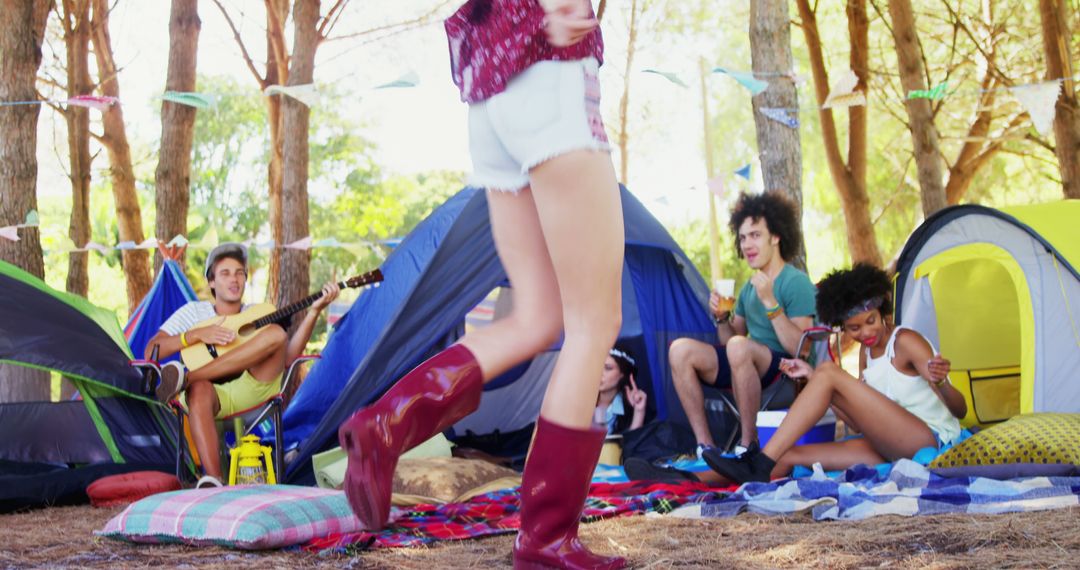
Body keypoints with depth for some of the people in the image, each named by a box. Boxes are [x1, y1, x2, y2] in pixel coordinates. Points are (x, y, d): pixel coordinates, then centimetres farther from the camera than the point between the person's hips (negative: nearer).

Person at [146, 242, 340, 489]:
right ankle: (212, 479, -53)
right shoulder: (194, 311, 20)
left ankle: (186, 378, -31)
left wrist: (313, 312, -5)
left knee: (276, 333, -25)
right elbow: (151, 352, 8)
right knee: (199, 391, -41)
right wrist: (196, 335, -6)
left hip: (251, 391, 1)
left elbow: (287, 357, 3)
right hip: (212, 393, -1)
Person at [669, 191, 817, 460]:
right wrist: (722, 317, 0)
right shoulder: (750, 286, 17)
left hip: (785, 373, -8)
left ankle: (748, 444, -24)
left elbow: (800, 348, -17)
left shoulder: (797, 282, -7)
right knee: (680, 349, -10)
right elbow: (729, 338, 19)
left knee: (739, 347, -37)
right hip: (748, 369, 8)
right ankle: (704, 445, -13)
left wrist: (770, 303, -22)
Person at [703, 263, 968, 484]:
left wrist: (941, 383, -34)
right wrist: (811, 376, 13)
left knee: (829, 373, -19)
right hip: (892, 450, 8)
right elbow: (859, 412, 16)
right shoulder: (866, 352, 17)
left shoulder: (906, 341, -6)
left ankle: (761, 465, -26)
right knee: (792, 455, -3)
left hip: (931, 441, -8)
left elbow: (960, 410, -11)